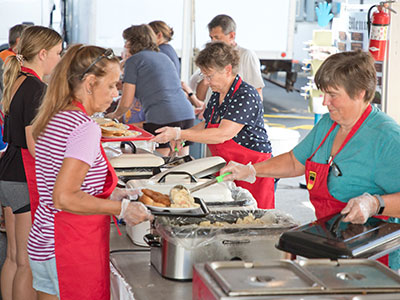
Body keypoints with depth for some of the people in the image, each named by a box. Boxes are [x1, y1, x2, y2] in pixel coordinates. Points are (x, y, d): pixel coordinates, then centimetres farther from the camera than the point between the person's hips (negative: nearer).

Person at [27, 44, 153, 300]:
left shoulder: (53, 120, 10)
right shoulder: (85, 128, -18)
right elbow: (65, 199, -24)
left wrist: (108, 196, 14)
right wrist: (121, 208, -16)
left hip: (42, 243, 9)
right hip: (72, 252, -9)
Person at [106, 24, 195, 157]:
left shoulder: (134, 60, 3)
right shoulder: (164, 57, 23)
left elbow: (126, 103, 3)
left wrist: (115, 115, 24)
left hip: (161, 118, -7)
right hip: (188, 115, 7)